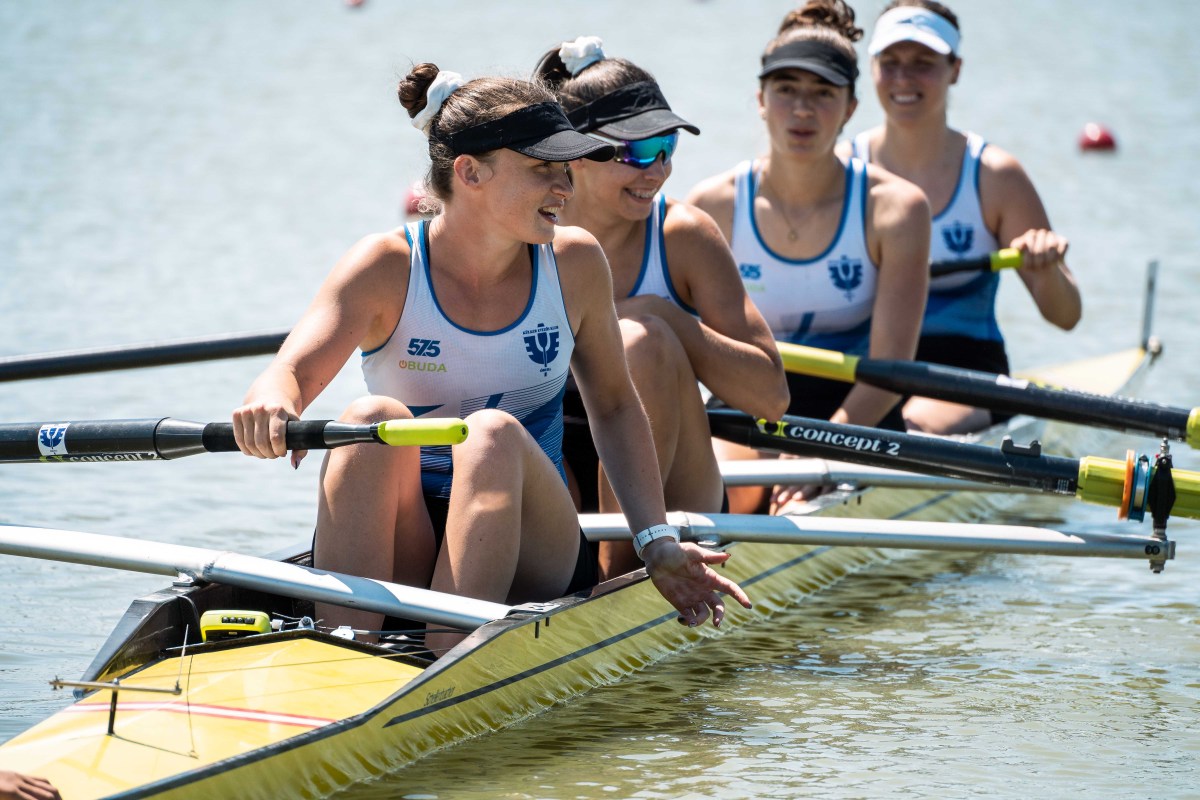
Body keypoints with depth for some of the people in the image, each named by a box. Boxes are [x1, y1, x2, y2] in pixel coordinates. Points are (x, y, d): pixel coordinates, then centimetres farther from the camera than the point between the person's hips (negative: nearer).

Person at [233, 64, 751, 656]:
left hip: (528, 552, 1)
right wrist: (273, 406, -45)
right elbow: (289, 374, -19)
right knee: (372, 418, -30)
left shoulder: (575, 264, 1)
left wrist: (657, 542, 1)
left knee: (493, 432, -29)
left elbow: (614, 407, 12)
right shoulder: (386, 269, -6)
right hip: (399, 553, -1)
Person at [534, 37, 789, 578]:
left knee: (641, 339, -27)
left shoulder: (683, 237, -5)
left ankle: (621, 563, -23)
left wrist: (664, 316, -21)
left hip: (670, 492, 0)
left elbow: (771, 395, -12)